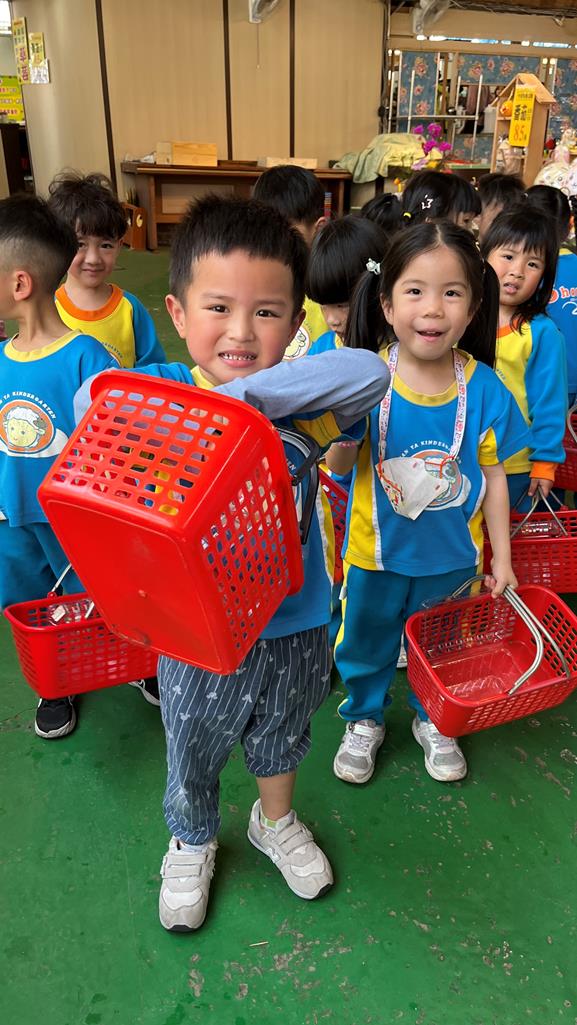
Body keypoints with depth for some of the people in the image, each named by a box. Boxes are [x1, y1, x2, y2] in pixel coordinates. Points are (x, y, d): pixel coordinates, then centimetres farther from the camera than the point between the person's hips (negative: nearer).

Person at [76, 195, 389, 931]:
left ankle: (276, 822, 64)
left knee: (282, 736, 30)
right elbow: (96, 396, -31)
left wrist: (249, 392, -41)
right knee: (191, 755, 25)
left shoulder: (299, 400, -15)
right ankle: (192, 845, 60)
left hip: (294, 626, 1)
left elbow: (370, 372, -33)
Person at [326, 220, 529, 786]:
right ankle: (364, 718, 48)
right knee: (366, 639, 21)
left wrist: (501, 554, -1)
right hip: (377, 549, 0)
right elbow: (339, 467, -12)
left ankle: (433, 720, 51)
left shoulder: (483, 388, -15)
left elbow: (492, 474, -5)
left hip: (451, 554, 1)